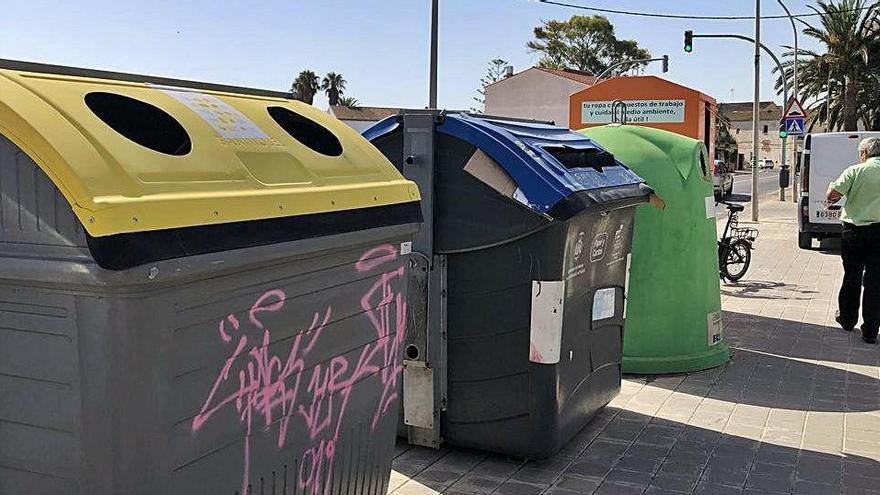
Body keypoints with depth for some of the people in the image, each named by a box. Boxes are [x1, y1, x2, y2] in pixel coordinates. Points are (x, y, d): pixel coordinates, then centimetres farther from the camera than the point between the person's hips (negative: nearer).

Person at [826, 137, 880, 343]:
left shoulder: (855, 171, -8)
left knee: (852, 277, 15)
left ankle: (847, 319, 30)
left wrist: (830, 199, 5)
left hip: (854, 231, -1)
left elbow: (833, 192, -17)